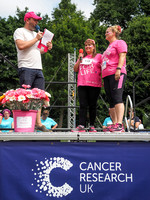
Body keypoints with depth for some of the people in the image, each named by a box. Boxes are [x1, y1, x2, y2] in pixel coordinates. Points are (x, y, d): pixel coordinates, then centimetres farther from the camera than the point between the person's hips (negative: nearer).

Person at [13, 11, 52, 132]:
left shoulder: (36, 34, 26)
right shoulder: (20, 31, 2)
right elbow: (21, 46, -15)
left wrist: (46, 48, 11)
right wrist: (36, 39, -7)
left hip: (38, 69, 7)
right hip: (26, 68, -7)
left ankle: (38, 123, 2)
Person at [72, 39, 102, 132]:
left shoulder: (98, 56, 12)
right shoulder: (82, 56, 22)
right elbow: (75, 69, 18)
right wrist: (79, 59, 5)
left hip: (94, 84, -3)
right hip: (82, 84, 3)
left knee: (92, 105, -2)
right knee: (83, 105, -5)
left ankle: (92, 126, 3)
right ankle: (81, 126, -9)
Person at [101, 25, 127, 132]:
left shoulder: (119, 42, 6)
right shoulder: (109, 47, 31)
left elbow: (122, 56, -9)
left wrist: (119, 69, -22)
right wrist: (103, 79, 23)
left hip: (116, 74, -9)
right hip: (107, 75, 9)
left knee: (117, 98, -20)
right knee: (111, 101, 1)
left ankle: (119, 124, -27)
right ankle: (114, 124, -2)